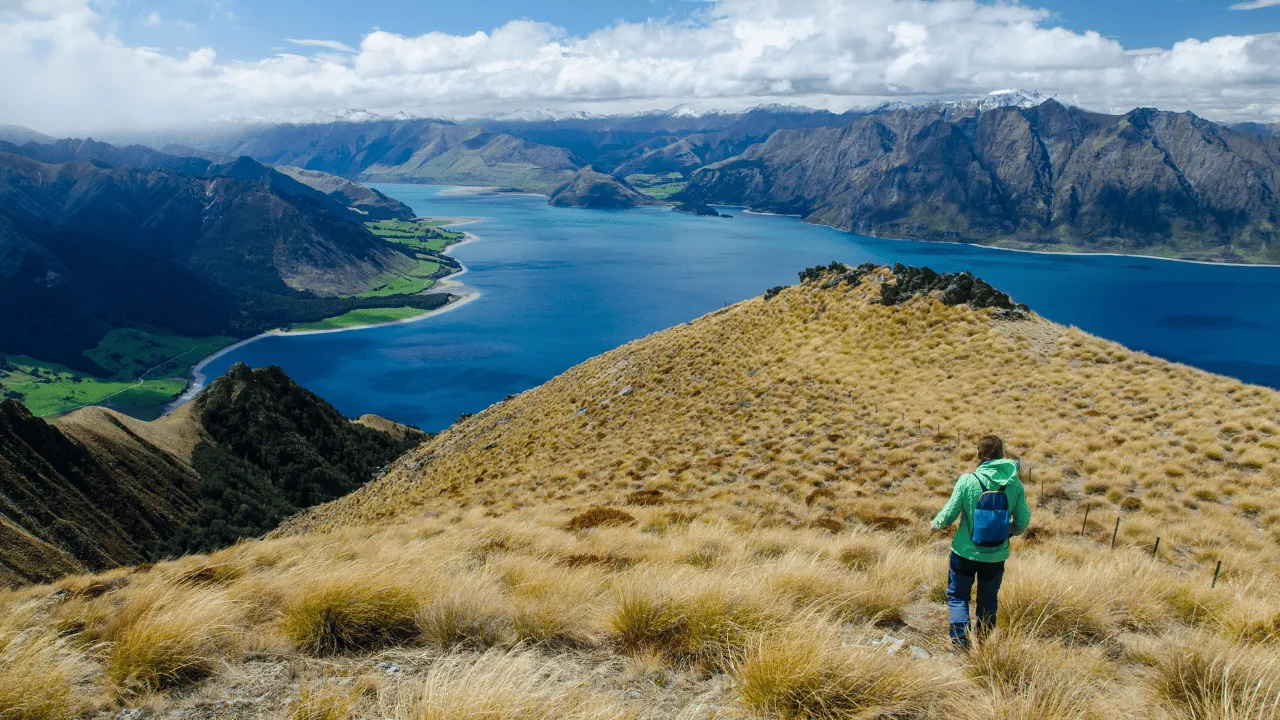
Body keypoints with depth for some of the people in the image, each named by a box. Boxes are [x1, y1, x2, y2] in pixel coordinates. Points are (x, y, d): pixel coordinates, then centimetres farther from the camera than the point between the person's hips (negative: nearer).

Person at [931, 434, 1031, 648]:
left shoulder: (967, 480, -17)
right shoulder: (1015, 484, -9)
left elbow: (949, 514, -11)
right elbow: (1023, 521, -2)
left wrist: (937, 524, 10)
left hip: (966, 552, -2)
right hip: (997, 555, 3)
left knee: (958, 596, 14)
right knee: (988, 600, 20)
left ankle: (961, 639, 0)